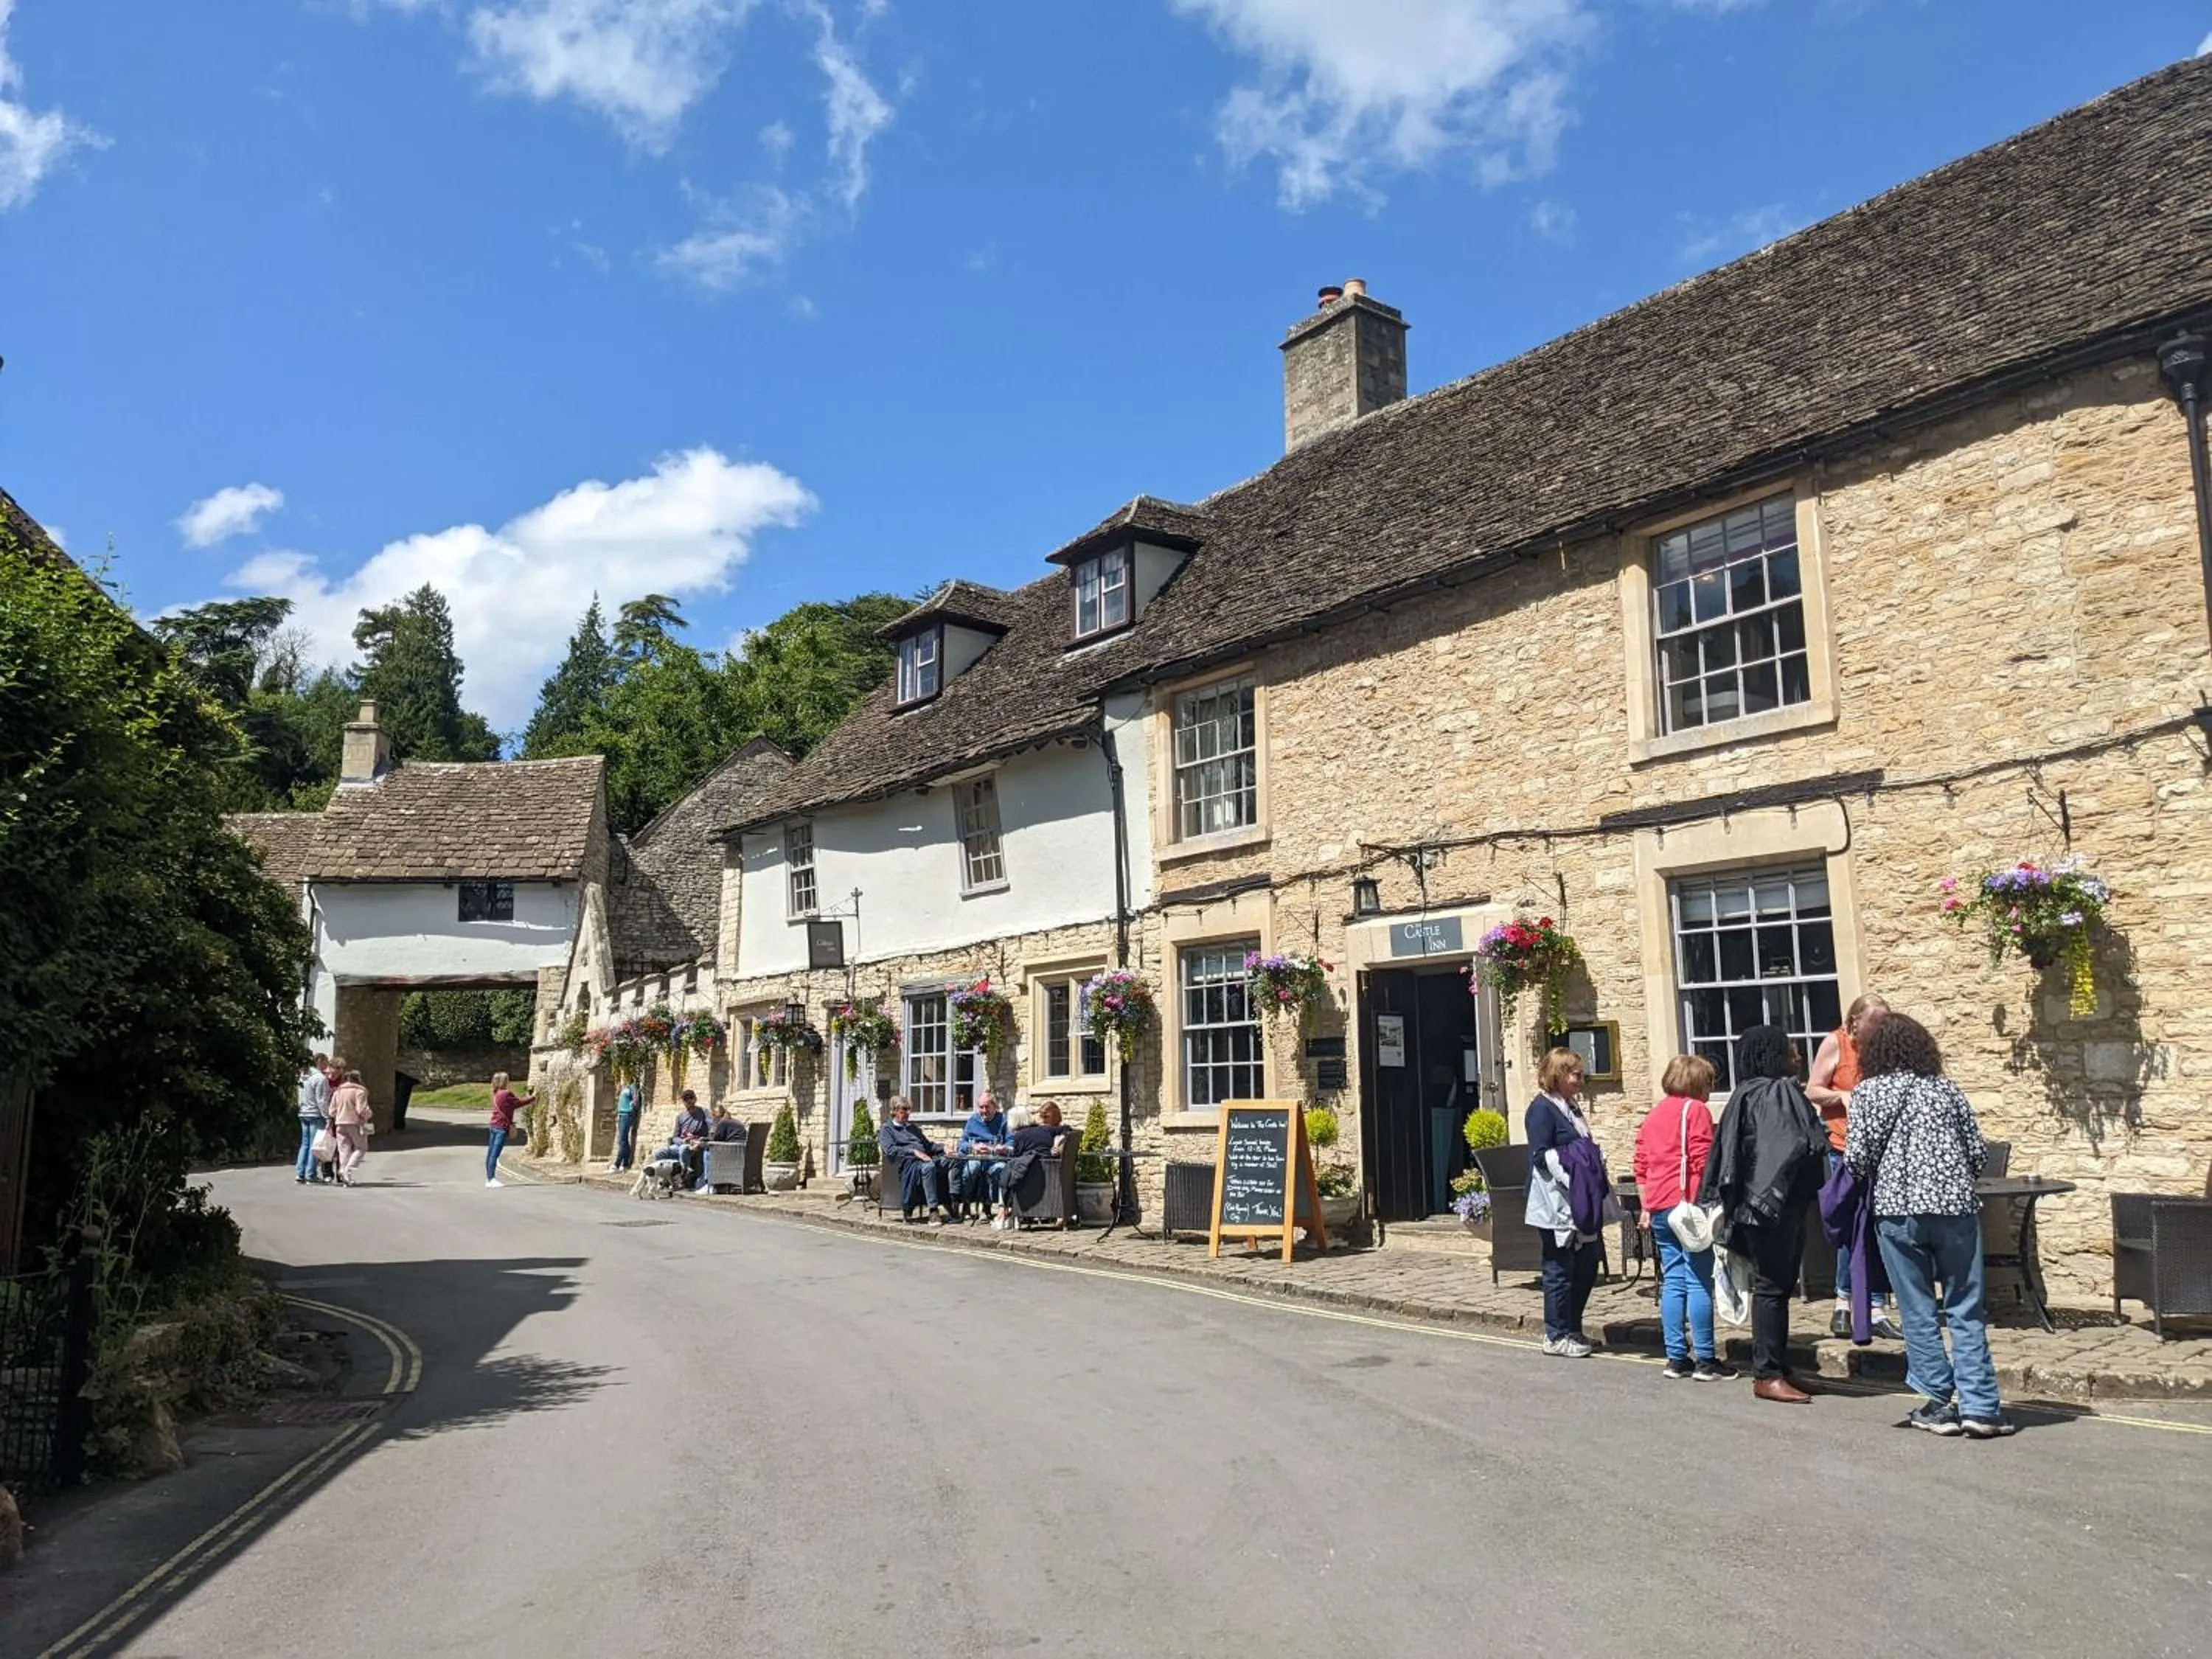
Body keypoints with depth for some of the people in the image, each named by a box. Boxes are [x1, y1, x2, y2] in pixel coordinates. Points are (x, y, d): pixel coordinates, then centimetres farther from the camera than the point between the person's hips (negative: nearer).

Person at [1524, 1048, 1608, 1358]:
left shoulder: (1570, 1107, 17)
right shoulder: (1542, 1108, -11)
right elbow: (1541, 1156, -17)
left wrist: (1596, 1163, 9)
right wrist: (1572, 1164, -23)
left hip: (1580, 1204, 9)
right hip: (1557, 1206, -9)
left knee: (1587, 1266, 12)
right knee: (1561, 1268, -2)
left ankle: (1572, 1329, 24)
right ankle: (1556, 1336, 8)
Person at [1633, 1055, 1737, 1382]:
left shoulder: (1654, 1115, 16)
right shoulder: (1696, 1110, -5)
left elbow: (1641, 1167, 15)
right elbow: (1702, 1162, -13)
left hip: (1659, 1209, 7)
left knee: (1672, 1282, 9)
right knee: (1699, 1282, -3)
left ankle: (1677, 1358, 10)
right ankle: (1705, 1360, 0)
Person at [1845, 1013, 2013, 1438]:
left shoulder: (1868, 1091, 0)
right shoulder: (1947, 1089, 9)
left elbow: (1857, 1157, -8)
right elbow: (1979, 1151, 8)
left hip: (1898, 1211, -2)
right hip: (1956, 1207, 3)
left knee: (1918, 1314, 6)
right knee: (1966, 1311, 7)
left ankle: (1939, 1405, 10)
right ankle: (1979, 1406, 3)